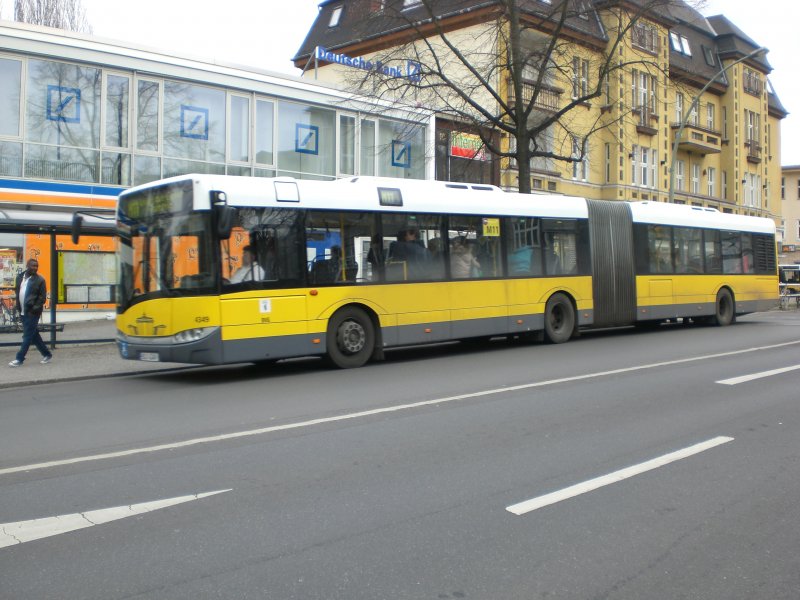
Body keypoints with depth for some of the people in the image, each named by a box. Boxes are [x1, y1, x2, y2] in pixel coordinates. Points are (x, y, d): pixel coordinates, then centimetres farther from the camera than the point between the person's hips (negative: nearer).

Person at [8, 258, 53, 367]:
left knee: (27, 336, -4)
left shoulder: (40, 280, -7)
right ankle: (47, 354, 23)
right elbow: (17, 291, 18)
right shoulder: (20, 277, 10)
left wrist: (35, 308, -18)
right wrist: (18, 306, 9)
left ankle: (19, 359, 0)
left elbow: (42, 297, -8)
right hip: (23, 312, 7)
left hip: (32, 312, -7)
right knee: (33, 335, 12)